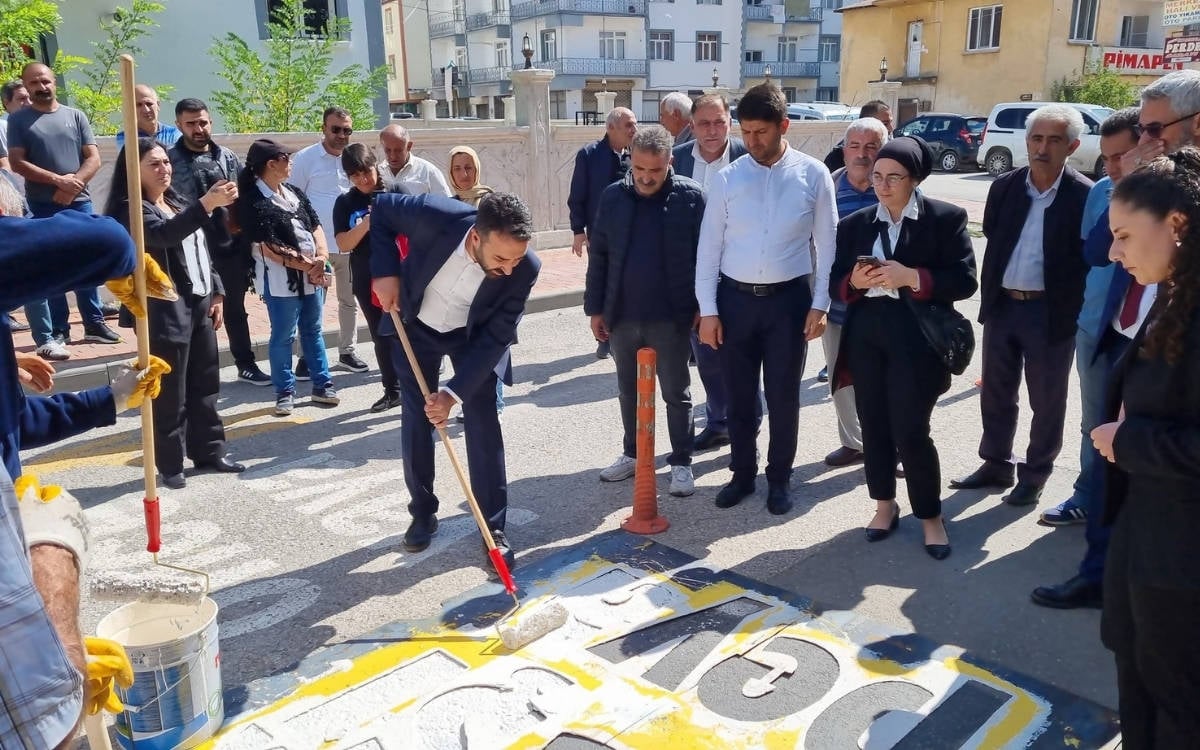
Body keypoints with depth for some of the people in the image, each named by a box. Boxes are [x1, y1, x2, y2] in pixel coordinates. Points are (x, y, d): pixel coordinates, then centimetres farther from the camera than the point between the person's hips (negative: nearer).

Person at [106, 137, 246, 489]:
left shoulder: (180, 204, 15)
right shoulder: (133, 209, -10)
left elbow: (203, 252, 19)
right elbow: (165, 235, -30)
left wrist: (216, 293, 11)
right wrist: (207, 204, -41)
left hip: (199, 306, 8)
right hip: (166, 311, -8)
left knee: (206, 385, 13)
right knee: (171, 393, -1)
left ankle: (209, 452, 25)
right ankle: (171, 465, 10)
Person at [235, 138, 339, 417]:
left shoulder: (295, 193, 11)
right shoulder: (253, 202, -12)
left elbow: (316, 227, 9)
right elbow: (269, 248, -17)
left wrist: (321, 258, -9)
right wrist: (306, 265, -17)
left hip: (313, 274, 7)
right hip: (281, 278, -7)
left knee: (313, 331, 14)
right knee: (283, 336, 2)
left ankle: (322, 385, 23)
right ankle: (285, 391, 14)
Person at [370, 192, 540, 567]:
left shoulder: (525, 268, -32)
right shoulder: (435, 215, -35)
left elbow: (497, 337, -24)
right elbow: (382, 208, -13)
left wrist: (454, 392, -29)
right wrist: (385, 272, -21)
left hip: (475, 335, 0)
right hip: (416, 327, 1)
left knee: (483, 424, -5)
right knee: (415, 421, 6)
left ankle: (494, 525, 7)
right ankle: (422, 513, 23)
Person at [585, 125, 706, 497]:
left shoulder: (690, 196, -7)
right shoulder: (613, 196, 1)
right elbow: (598, 255, 6)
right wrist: (595, 308, 5)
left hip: (671, 316, -3)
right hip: (621, 315, 4)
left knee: (676, 393, 8)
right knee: (628, 390, 16)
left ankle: (681, 462, 20)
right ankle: (632, 453, 33)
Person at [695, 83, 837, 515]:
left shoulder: (813, 176, -3)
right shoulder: (727, 179, -1)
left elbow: (827, 244, 0)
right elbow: (709, 246, 1)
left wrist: (820, 304, -4)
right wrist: (707, 309, -2)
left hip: (788, 300, -1)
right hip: (735, 299, 2)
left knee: (783, 397, 8)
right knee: (739, 396, 12)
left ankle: (779, 479, 27)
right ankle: (742, 474, 30)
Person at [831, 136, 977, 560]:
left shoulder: (946, 218, -1)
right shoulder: (854, 224, 10)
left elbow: (965, 281, -7)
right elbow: (837, 283, 11)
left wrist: (911, 277, -19)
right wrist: (854, 281, -12)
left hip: (916, 338, -4)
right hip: (865, 335, 4)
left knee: (910, 431, -5)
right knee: (873, 425, 11)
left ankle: (931, 516, 16)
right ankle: (884, 504, 30)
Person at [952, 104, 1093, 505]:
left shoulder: (1085, 196, -10)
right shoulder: (1003, 187, 2)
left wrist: (1076, 313, -11)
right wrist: (988, 297, 5)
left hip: (1052, 313, -4)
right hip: (1001, 306, 4)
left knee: (1047, 401, 9)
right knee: (995, 393, 15)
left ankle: (1035, 475, 25)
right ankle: (997, 464, 32)